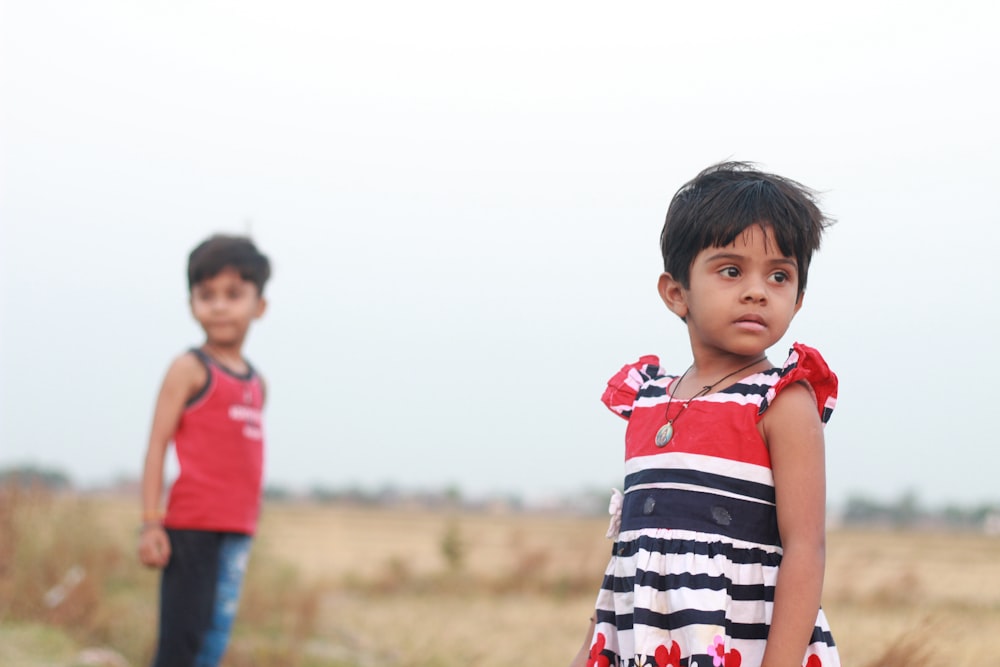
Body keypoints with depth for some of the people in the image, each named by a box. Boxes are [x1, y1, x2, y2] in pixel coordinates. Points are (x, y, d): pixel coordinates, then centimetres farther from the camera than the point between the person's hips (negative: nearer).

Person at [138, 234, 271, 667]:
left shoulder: (255, 383, 16)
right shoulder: (191, 369, -2)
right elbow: (158, 443, -5)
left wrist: (247, 527, 16)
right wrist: (150, 523, -12)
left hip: (237, 532, 6)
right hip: (193, 525, -6)